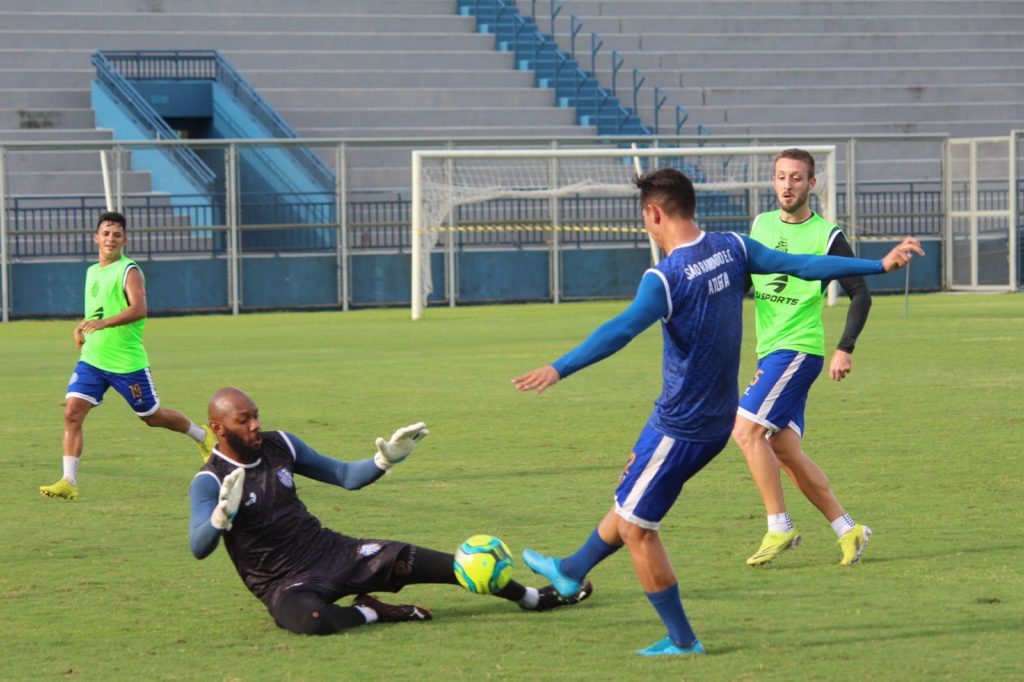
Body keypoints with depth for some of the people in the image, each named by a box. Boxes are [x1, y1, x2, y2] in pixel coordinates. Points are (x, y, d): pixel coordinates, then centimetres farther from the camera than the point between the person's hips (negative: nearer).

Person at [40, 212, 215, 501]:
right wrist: (83, 328, 10)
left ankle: (202, 436, 37)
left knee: (152, 416, 10)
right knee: (72, 412, -11)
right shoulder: (92, 272, 12)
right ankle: (69, 482, -11)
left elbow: (139, 309, -29)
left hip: (127, 362, -6)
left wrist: (104, 323, -42)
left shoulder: (129, 271, -12)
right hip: (91, 359, 6)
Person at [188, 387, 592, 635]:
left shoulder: (279, 445, 3)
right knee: (313, 620, -42)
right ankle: (370, 612, -9)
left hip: (329, 550, 6)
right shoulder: (209, 482, -14)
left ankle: (532, 597, 10)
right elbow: (199, 548, -27)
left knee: (415, 561, -6)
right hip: (284, 583, -6)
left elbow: (346, 476, 13)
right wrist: (224, 513, -45)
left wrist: (387, 459, -4)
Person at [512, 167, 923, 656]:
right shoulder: (732, 249, -2)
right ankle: (571, 571, 47)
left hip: (682, 428, -9)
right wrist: (881, 265, 9)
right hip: (716, 418, 9)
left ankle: (682, 641, 11)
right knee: (630, 500, 27)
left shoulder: (666, 278, -23)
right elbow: (803, 266, 1)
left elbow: (621, 330, -37)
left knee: (636, 526, 4)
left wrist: (559, 370, -45)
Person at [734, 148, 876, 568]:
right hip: (770, 351, 7)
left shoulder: (826, 236, -7)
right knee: (784, 449, 5)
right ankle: (847, 530, 13)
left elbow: (860, 294, -4)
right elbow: (742, 280, 22)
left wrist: (845, 349, -13)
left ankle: (779, 527, -9)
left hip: (798, 348, -7)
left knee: (746, 429, -17)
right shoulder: (761, 225, 11)